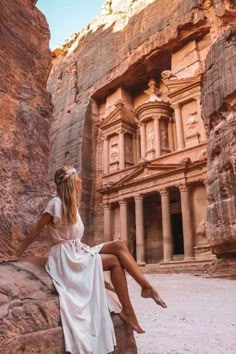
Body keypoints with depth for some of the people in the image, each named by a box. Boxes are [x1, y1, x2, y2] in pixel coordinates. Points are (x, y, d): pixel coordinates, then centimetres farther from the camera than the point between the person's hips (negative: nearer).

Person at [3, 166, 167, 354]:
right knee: (115, 261, -16)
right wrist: (18, 254, -8)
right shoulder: (56, 203, -14)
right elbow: (36, 230, -10)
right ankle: (127, 310, -7)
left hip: (78, 252, 7)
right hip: (65, 256, -7)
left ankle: (146, 286, -12)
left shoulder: (71, 204, 13)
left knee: (119, 245, -11)